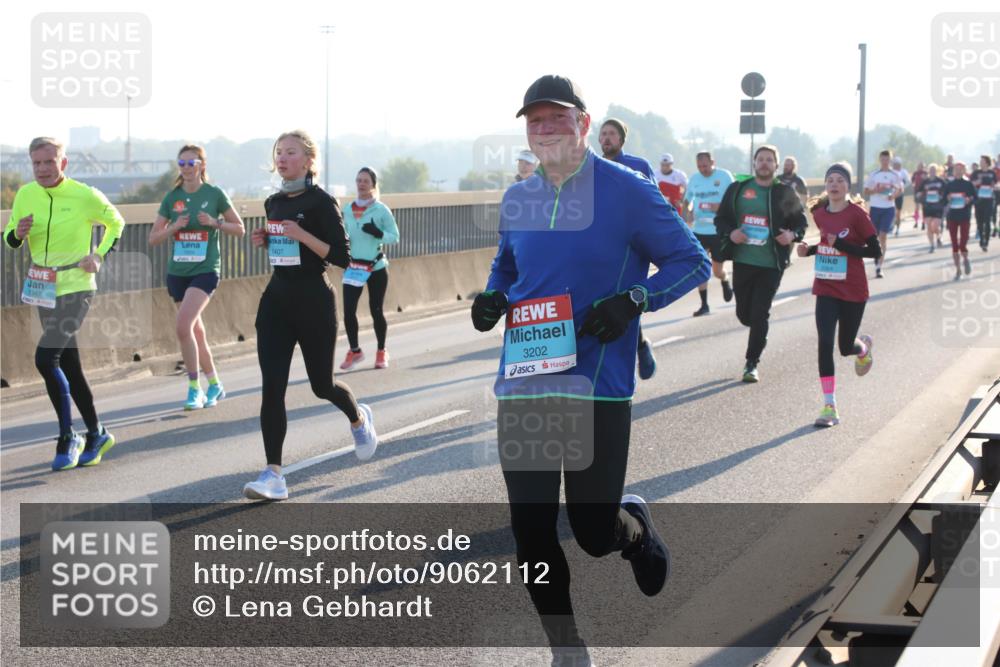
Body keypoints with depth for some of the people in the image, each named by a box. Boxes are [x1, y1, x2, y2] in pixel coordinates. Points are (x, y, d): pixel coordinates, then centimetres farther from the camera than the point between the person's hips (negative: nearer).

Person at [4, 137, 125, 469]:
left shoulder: (85, 195, -13)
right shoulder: (25, 195, 0)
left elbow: (116, 222, 4)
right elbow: (10, 239, 10)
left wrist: (100, 255, -9)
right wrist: (18, 233, -13)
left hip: (76, 288, -6)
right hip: (44, 290, 6)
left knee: (46, 358, -18)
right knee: (69, 365, 11)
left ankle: (68, 438, -6)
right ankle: (96, 434, 25)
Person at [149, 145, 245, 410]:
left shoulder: (214, 194, -2)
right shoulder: (172, 197, 6)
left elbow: (240, 230, 3)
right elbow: (153, 238, 8)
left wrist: (215, 222, -14)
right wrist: (174, 227, -10)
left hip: (205, 270, -5)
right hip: (177, 271, 5)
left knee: (183, 326, -20)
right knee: (196, 331, 10)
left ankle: (194, 388, -9)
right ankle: (214, 384, 25)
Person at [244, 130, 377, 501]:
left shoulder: (320, 202, -10)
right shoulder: (274, 203, 10)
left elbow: (342, 257, -14)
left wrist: (303, 236, -23)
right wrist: (265, 241, 3)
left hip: (313, 302, -5)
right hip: (276, 300, 5)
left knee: (322, 384, 10)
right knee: (271, 387, -8)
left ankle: (359, 418, 45)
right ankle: (273, 474, -10)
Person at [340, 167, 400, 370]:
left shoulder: (381, 209, -7)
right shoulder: (348, 209, 4)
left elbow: (395, 236, -9)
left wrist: (378, 233, -26)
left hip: (376, 268, -3)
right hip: (353, 267, 3)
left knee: (376, 310, 5)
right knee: (348, 310, -6)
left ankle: (381, 352, 24)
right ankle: (354, 351, 13)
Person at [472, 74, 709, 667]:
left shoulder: (627, 191, -6)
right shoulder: (518, 200, 10)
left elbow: (692, 261, -2)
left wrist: (634, 299, -17)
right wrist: (493, 297, 4)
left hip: (599, 387, -4)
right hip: (524, 386, 4)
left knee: (594, 532, 0)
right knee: (531, 530, 2)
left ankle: (636, 527, 38)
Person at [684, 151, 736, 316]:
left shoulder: (724, 176, -6)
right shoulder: (694, 179, 6)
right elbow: (687, 199, 16)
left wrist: (721, 207, -23)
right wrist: (689, 212, -5)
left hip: (720, 230, -3)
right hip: (699, 230, 3)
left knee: (718, 270, 4)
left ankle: (725, 283, 39)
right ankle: (704, 304, 6)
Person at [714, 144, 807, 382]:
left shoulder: (785, 193, 2)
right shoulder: (737, 190, 6)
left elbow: (801, 221, 8)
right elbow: (721, 218, 10)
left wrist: (793, 235, -13)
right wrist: (730, 233, -10)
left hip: (771, 264, -2)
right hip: (742, 261, 2)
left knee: (760, 315, -5)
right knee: (744, 313, 10)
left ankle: (751, 364, 5)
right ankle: (759, 333, 44)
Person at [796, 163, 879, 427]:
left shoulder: (857, 214, -13)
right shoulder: (820, 213, 3)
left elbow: (875, 251, -14)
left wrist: (842, 245, -23)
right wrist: (809, 250, 0)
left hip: (853, 291, -3)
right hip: (825, 289, 3)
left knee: (845, 347, 9)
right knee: (825, 343, -11)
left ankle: (863, 347, 48)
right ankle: (829, 406, -8)